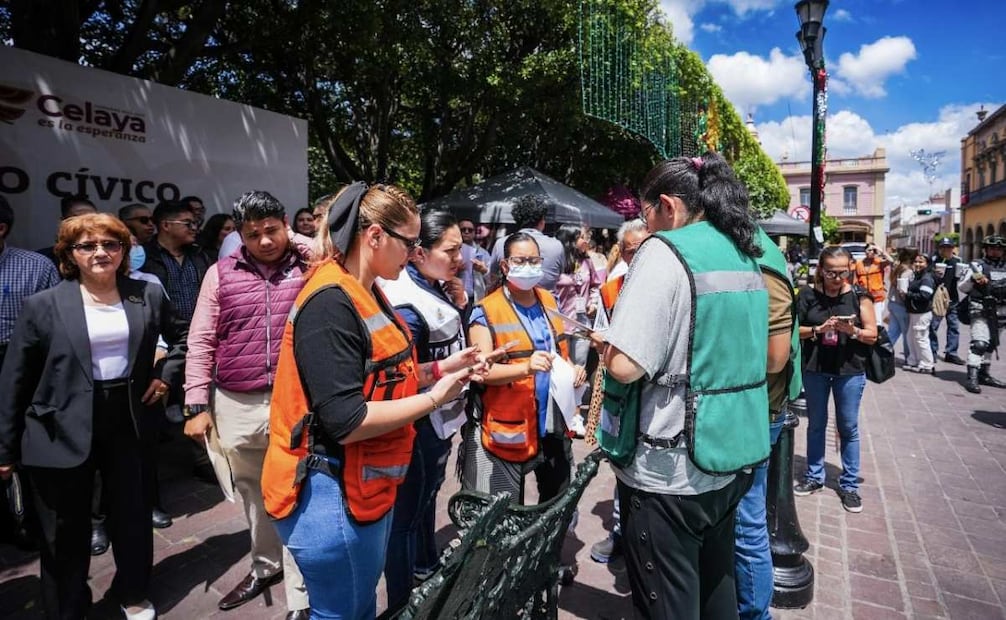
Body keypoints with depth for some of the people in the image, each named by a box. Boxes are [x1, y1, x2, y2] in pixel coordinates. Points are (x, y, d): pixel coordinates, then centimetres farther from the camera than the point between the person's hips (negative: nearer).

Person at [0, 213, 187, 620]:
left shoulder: (149, 295, 0)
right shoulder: (43, 305, -6)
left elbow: (180, 337, 17)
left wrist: (167, 374, 1)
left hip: (128, 424, 2)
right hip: (62, 432, -2)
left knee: (133, 517, 16)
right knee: (65, 532, 12)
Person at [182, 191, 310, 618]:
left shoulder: (311, 269, -1)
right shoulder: (221, 274, 4)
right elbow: (201, 342, 5)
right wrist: (196, 405, 2)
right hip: (236, 406, 3)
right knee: (252, 493, 21)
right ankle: (266, 565, 44)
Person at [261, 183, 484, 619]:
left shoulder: (365, 293, 7)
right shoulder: (330, 304, -24)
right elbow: (345, 422, -28)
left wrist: (440, 368, 3)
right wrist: (434, 397, -20)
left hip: (366, 485, 9)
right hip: (334, 496, -9)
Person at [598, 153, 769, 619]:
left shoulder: (665, 252, -17)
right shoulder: (746, 257, 9)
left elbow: (624, 366, -25)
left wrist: (606, 345, -4)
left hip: (670, 471, -8)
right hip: (730, 459, 8)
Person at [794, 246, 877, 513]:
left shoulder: (859, 296, -4)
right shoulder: (808, 295, -3)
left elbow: (872, 335, -2)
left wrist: (853, 331, -22)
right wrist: (818, 329, -18)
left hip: (850, 371, -1)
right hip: (815, 369, 1)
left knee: (848, 428, 7)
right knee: (816, 424, 14)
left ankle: (849, 485, 21)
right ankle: (814, 477, 29)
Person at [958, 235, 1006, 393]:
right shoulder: (976, 266, -2)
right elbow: (961, 288, -7)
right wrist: (972, 279, -25)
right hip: (980, 312, -6)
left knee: (991, 345, 15)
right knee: (979, 343, -17)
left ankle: (984, 374, 26)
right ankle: (972, 378, -20)